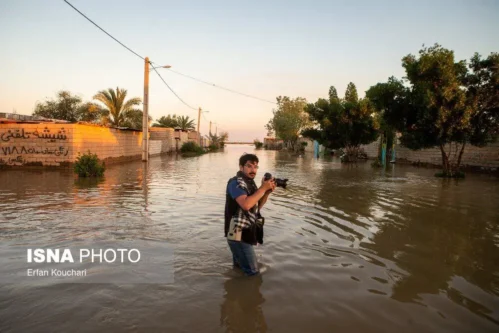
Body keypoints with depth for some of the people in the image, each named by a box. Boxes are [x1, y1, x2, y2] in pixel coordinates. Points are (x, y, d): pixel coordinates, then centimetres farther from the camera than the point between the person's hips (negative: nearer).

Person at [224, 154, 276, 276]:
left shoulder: (250, 182, 12)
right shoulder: (236, 182, -16)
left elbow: (257, 206, 15)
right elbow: (246, 205, -32)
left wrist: (267, 192, -1)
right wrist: (263, 188, -24)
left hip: (246, 232, 9)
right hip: (238, 234, -9)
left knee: (239, 266, 24)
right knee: (252, 272, -2)